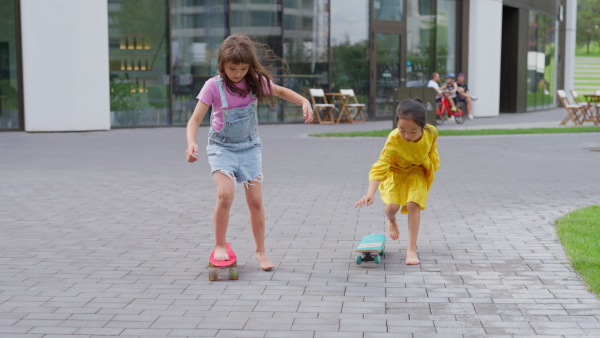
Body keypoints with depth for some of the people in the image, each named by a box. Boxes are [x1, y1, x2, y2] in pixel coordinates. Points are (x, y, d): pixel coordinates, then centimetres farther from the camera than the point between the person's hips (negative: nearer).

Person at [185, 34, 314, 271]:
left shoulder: (256, 81, -8)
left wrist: (304, 102, -6)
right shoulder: (214, 86, -17)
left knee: (255, 200, -2)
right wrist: (191, 143, -37)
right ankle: (219, 245, -3)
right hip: (221, 146, -3)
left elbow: (281, 92, 11)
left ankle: (260, 251, 16)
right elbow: (195, 120, -18)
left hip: (249, 146, 3)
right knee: (225, 194, -23)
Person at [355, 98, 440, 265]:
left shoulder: (431, 132, -27)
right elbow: (380, 167, -42)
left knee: (413, 204, -17)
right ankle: (391, 221, 28)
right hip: (396, 170, -1)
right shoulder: (393, 140, -36)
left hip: (417, 171, 1)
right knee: (391, 206, -14)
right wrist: (370, 193, -52)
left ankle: (412, 249, -8)